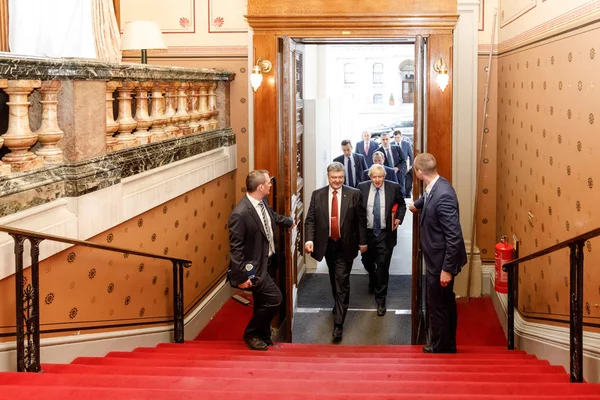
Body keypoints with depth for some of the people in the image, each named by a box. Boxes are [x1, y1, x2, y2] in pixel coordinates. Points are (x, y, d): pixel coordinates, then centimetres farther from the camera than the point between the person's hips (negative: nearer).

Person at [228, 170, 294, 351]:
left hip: (264, 263, 9)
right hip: (253, 268, -9)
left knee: (263, 303, 18)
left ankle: (262, 337, 34)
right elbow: (235, 248, -24)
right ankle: (251, 334, 10)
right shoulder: (240, 214, -28)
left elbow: (272, 215, 24)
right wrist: (241, 276, -23)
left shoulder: (262, 202, -2)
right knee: (274, 298, -8)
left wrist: (288, 221, 41)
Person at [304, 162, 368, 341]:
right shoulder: (317, 195, 0)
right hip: (327, 245, 3)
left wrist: (363, 242, 0)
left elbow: (361, 219, -1)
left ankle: (338, 323, -7)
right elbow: (310, 219, -3)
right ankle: (339, 305, 43)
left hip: (345, 246, -3)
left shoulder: (354, 194, -5)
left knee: (342, 283, -7)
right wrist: (309, 239, -17)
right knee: (334, 280, 20)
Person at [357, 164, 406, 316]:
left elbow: (402, 205, 8)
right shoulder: (362, 188, -3)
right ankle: (373, 280, 53)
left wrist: (399, 218, -7)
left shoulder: (394, 188, -6)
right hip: (367, 233, 2)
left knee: (383, 266, -3)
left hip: (385, 234, -2)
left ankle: (381, 300, 7)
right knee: (367, 262, 19)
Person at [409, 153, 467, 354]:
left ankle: (440, 348, 23)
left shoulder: (443, 195, -29)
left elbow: (454, 236, -28)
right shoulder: (436, 186, 0)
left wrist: (447, 269, -24)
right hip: (438, 258, 10)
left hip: (441, 261, -10)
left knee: (438, 306, 6)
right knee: (446, 303, 22)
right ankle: (449, 346, 37)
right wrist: (416, 204, 48)